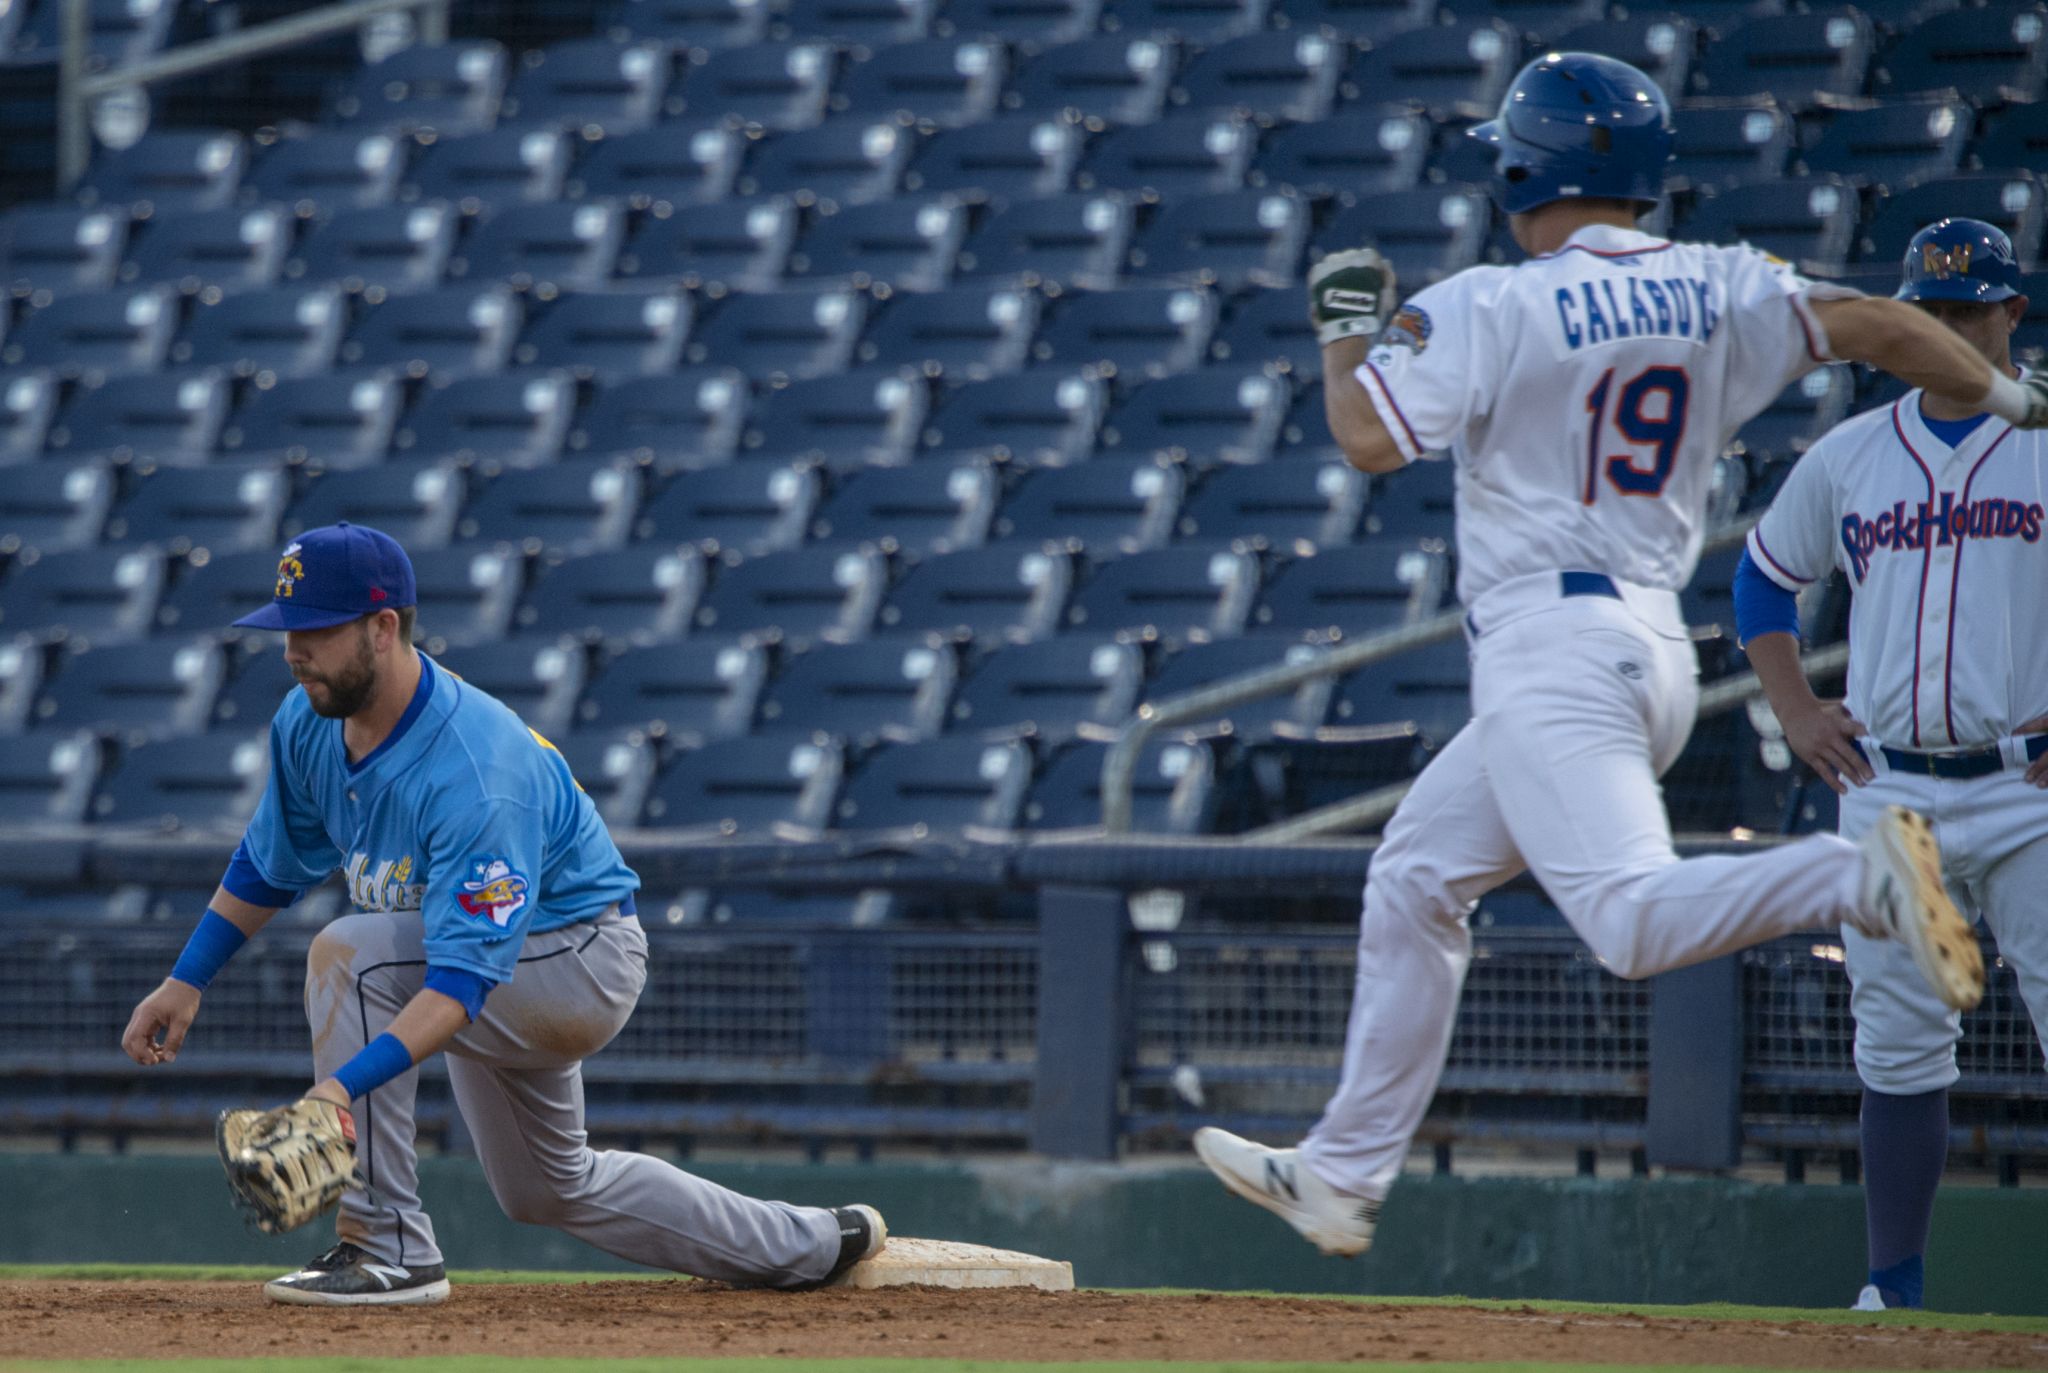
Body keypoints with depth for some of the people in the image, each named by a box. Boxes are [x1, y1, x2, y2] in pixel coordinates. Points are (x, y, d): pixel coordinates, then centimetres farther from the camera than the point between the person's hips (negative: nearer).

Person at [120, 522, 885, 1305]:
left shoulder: (475, 776, -37)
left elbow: (463, 978, -43)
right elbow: (271, 864, 8)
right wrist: (186, 982, 0)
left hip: (582, 957, -10)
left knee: (351, 953, -32)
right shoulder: (309, 725, -12)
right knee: (551, 1189, 25)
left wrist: (344, 1084, -53)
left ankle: (389, 1250, -28)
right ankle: (813, 1246, 42)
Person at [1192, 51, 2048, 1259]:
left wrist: (1346, 331, 6)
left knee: (1632, 918, -22)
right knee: (1416, 880, 19)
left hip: (1552, 647, -8)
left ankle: (1862, 878, -42)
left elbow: (1371, 440, -12)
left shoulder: (1489, 307, -8)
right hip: (1657, 651, 8)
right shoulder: (1719, 291, 8)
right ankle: (1344, 1173, 22)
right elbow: (1866, 323, -1)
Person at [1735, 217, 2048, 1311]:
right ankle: (1894, 1290, 12)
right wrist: (1797, 712, 12)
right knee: (1898, 1047, 5)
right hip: (1889, 797, 4)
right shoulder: (1848, 457, 12)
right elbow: (1764, 577, 25)